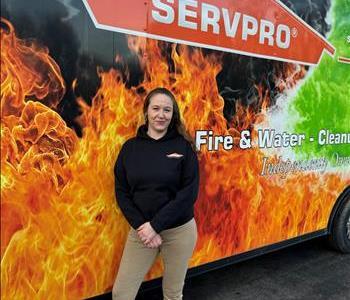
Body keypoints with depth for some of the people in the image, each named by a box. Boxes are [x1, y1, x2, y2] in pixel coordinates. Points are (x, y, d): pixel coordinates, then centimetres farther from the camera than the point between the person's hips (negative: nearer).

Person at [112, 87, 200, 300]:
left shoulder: (183, 146, -5)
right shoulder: (130, 147, 1)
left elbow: (189, 192, -11)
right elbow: (121, 192, 0)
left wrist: (156, 225, -16)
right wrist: (140, 226, -12)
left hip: (179, 230, -1)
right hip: (141, 230, 2)